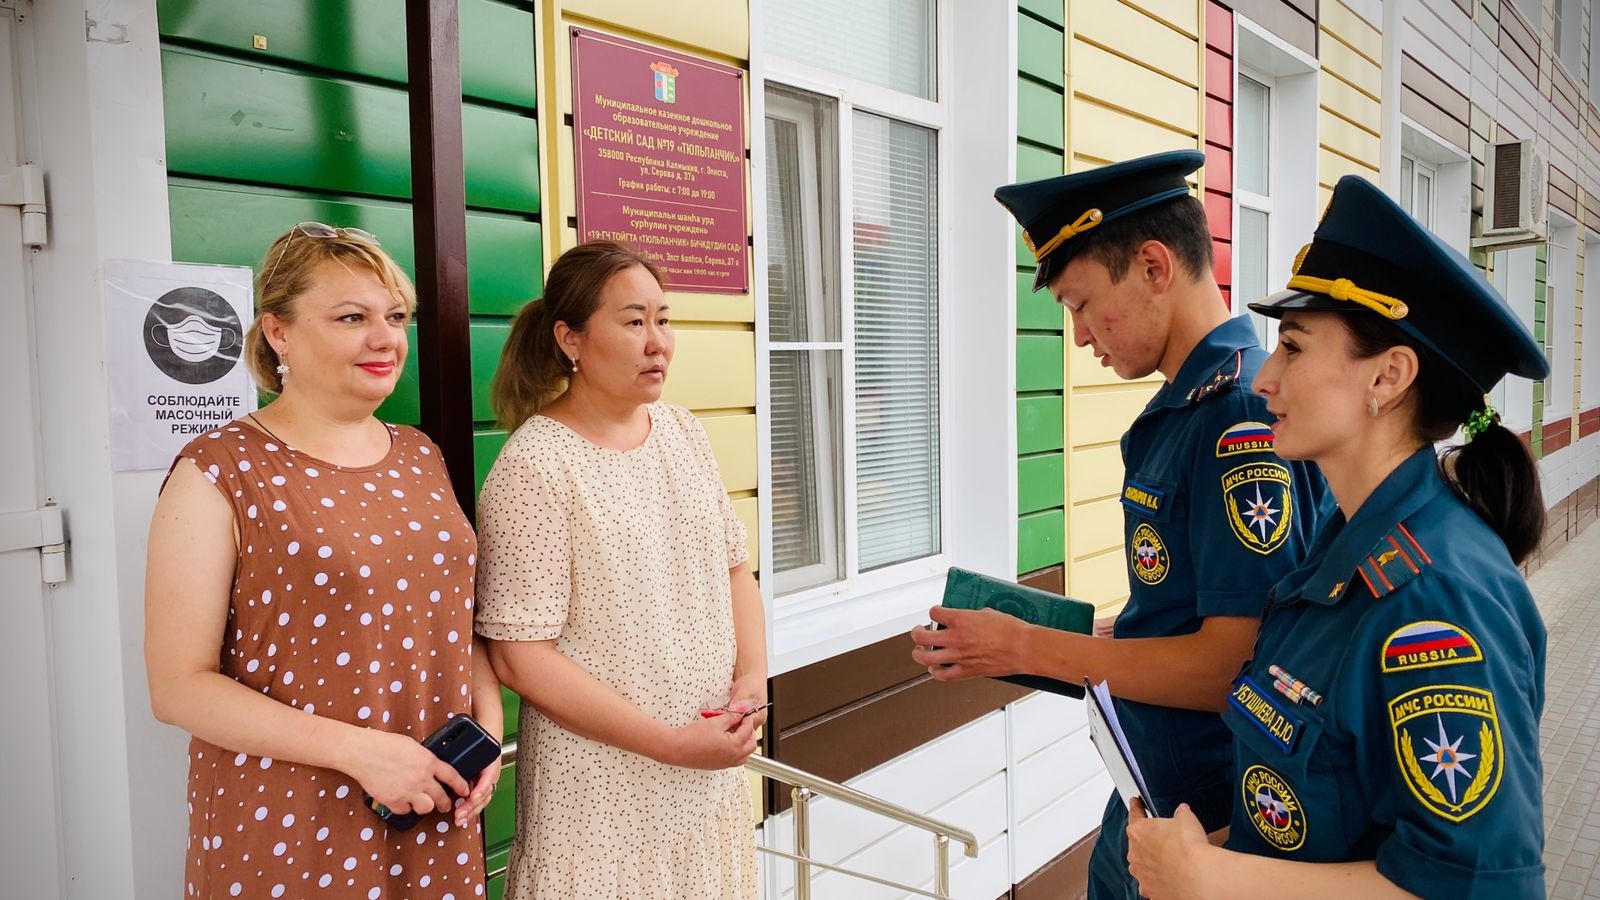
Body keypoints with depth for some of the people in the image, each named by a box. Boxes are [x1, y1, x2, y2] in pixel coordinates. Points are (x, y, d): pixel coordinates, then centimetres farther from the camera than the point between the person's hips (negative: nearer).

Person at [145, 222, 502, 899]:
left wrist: (489, 722, -3)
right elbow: (180, 687, -13)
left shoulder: (421, 456, 6)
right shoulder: (218, 472, -10)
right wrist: (359, 749, -20)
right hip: (284, 833, -5)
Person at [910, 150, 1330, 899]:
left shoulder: (1243, 415, -23)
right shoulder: (1180, 409, 5)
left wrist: (1030, 649, -19)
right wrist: (1059, 640, 6)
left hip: (1211, 831, -8)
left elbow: (1235, 663, -25)